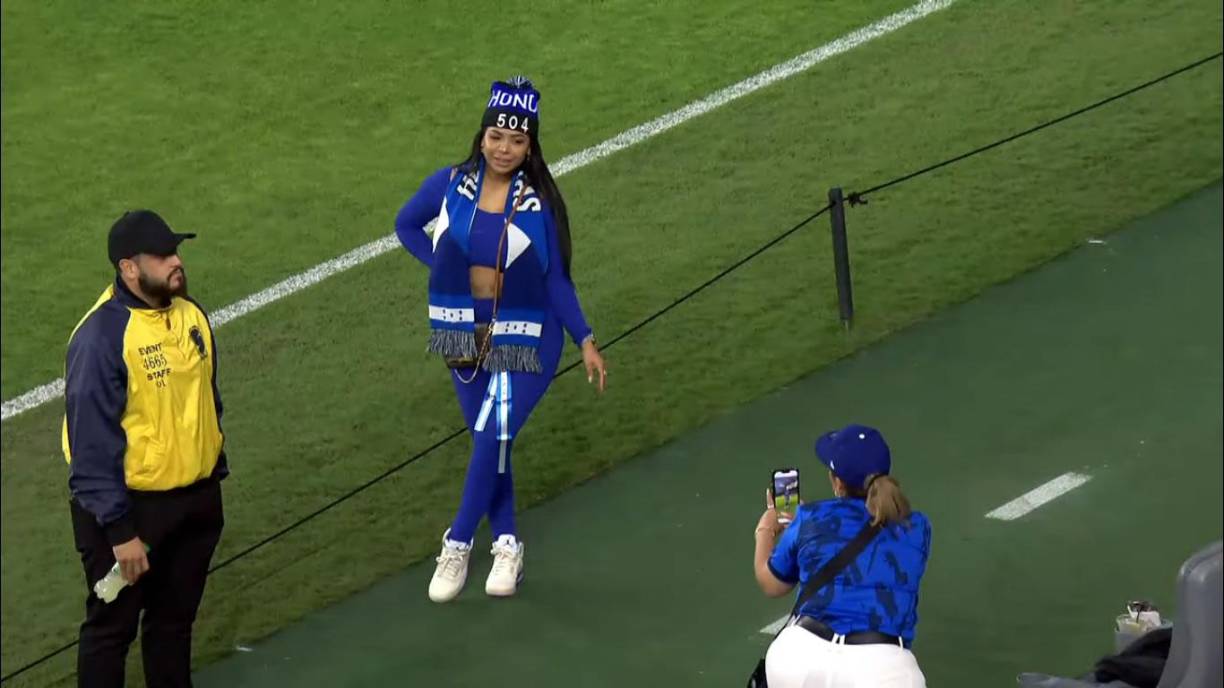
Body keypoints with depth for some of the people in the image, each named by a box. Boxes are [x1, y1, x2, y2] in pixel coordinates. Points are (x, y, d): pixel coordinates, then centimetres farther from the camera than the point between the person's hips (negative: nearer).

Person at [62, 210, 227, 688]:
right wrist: (120, 532, -22)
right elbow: (93, 443, -23)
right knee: (112, 626, 5)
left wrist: (214, 475, 17)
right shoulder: (102, 336, -23)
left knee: (175, 618, 20)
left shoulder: (191, 315, 2)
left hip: (196, 500, 7)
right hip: (129, 505, -7)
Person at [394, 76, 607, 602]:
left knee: (493, 435, -15)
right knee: (488, 441, 10)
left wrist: (586, 340, -8)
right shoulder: (451, 184, -4)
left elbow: (556, 280, -2)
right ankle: (506, 545, 21)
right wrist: (445, 268, 3)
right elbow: (407, 225, 14)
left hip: (523, 337, -3)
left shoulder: (540, 202, -8)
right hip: (465, 333, 3)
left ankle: (458, 545, -7)